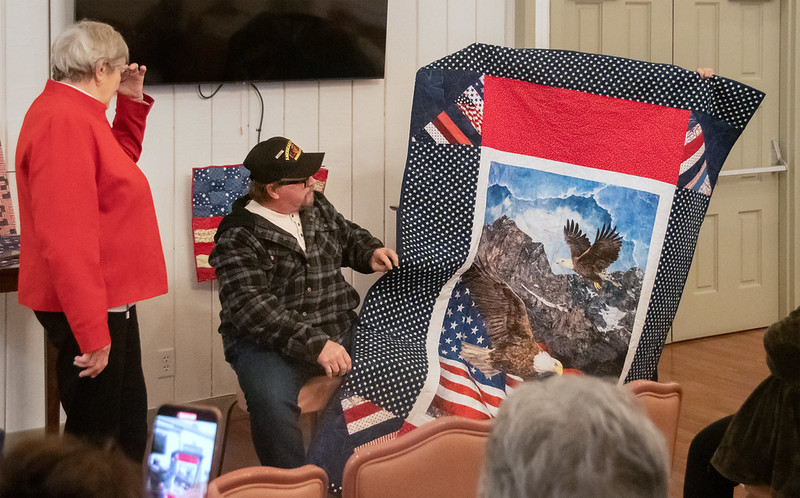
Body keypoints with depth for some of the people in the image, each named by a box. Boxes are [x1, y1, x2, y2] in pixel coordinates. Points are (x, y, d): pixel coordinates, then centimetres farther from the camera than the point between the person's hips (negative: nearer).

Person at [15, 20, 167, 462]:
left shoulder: (75, 113, 12)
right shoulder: (63, 121, -21)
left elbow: (120, 160, 32)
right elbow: (65, 238, -27)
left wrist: (131, 102, 17)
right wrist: (91, 332, -27)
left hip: (109, 301, 11)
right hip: (89, 310, -11)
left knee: (130, 428, 20)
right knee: (96, 437, -2)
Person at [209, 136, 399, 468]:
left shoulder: (317, 207, 13)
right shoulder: (238, 238, -9)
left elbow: (347, 235, 34)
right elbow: (251, 307, -20)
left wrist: (370, 253, 9)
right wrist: (314, 344, -29)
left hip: (339, 329, 6)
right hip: (269, 341, -6)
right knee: (272, 399, -37)